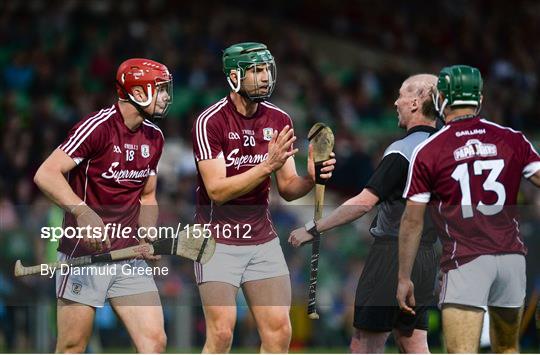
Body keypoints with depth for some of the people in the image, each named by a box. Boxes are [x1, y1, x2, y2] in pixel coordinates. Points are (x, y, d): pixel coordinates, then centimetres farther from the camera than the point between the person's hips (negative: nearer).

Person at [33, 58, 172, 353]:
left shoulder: (154, 136, 11)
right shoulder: (98, 126, -12)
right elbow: (46, 174, -19)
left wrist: (148, 237, 4)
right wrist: (83, 212, -33)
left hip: (130, 257, 7)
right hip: (84, 254, -7)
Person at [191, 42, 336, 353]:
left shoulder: (279, 121, 5)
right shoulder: (210, 122, -12)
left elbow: (287, 188, 7)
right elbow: (217, 190, -20)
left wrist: (310, 179, -15)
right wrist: (268, 165, -29)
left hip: (263, 239, 5)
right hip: (219, 240, -5)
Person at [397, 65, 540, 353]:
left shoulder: (428, 152, -2)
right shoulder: (512, 140, 6)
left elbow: (412, 221, 0)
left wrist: (404, 278, 7)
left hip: (466, 262, -4)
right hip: (511, 256, 4)